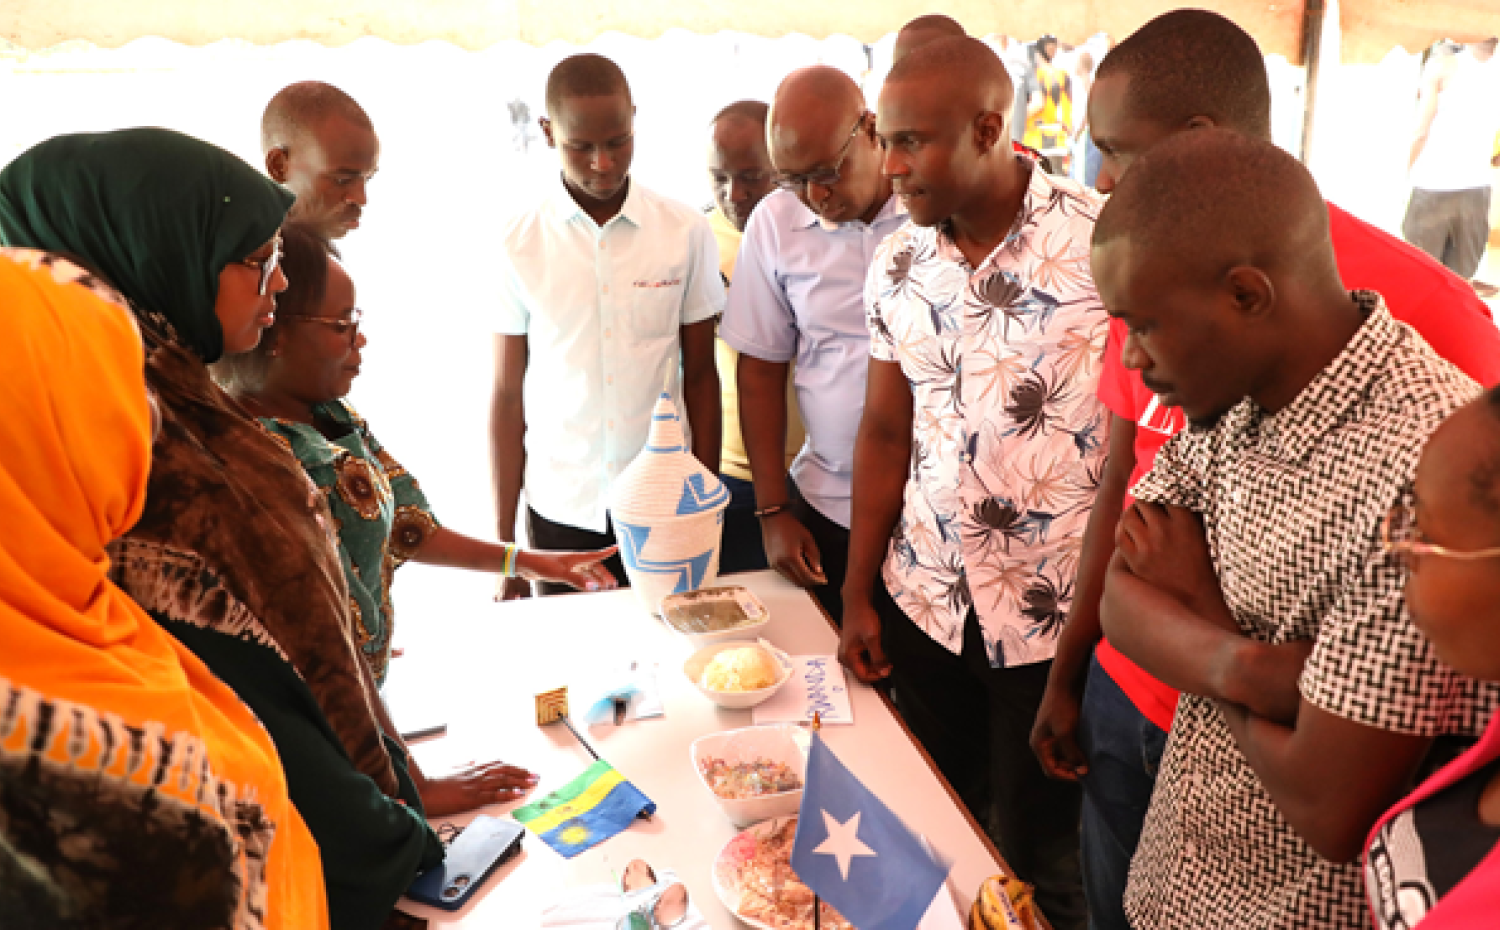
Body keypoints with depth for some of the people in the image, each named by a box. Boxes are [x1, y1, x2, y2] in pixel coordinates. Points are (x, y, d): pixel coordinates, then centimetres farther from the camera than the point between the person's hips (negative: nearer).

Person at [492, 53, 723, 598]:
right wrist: (503, 542, 1)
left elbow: (700, 377, 3)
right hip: (560, 512, 0)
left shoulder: (687, 232, -5)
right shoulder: (521, 244, -4)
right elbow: (508, 396, 0)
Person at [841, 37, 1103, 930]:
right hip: (923, 597, 4)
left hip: (1057, 614, -4)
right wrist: (858, 595, 8)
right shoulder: (898, 263, 2)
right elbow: (886, 431, 8)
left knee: (1037, 855, 13)